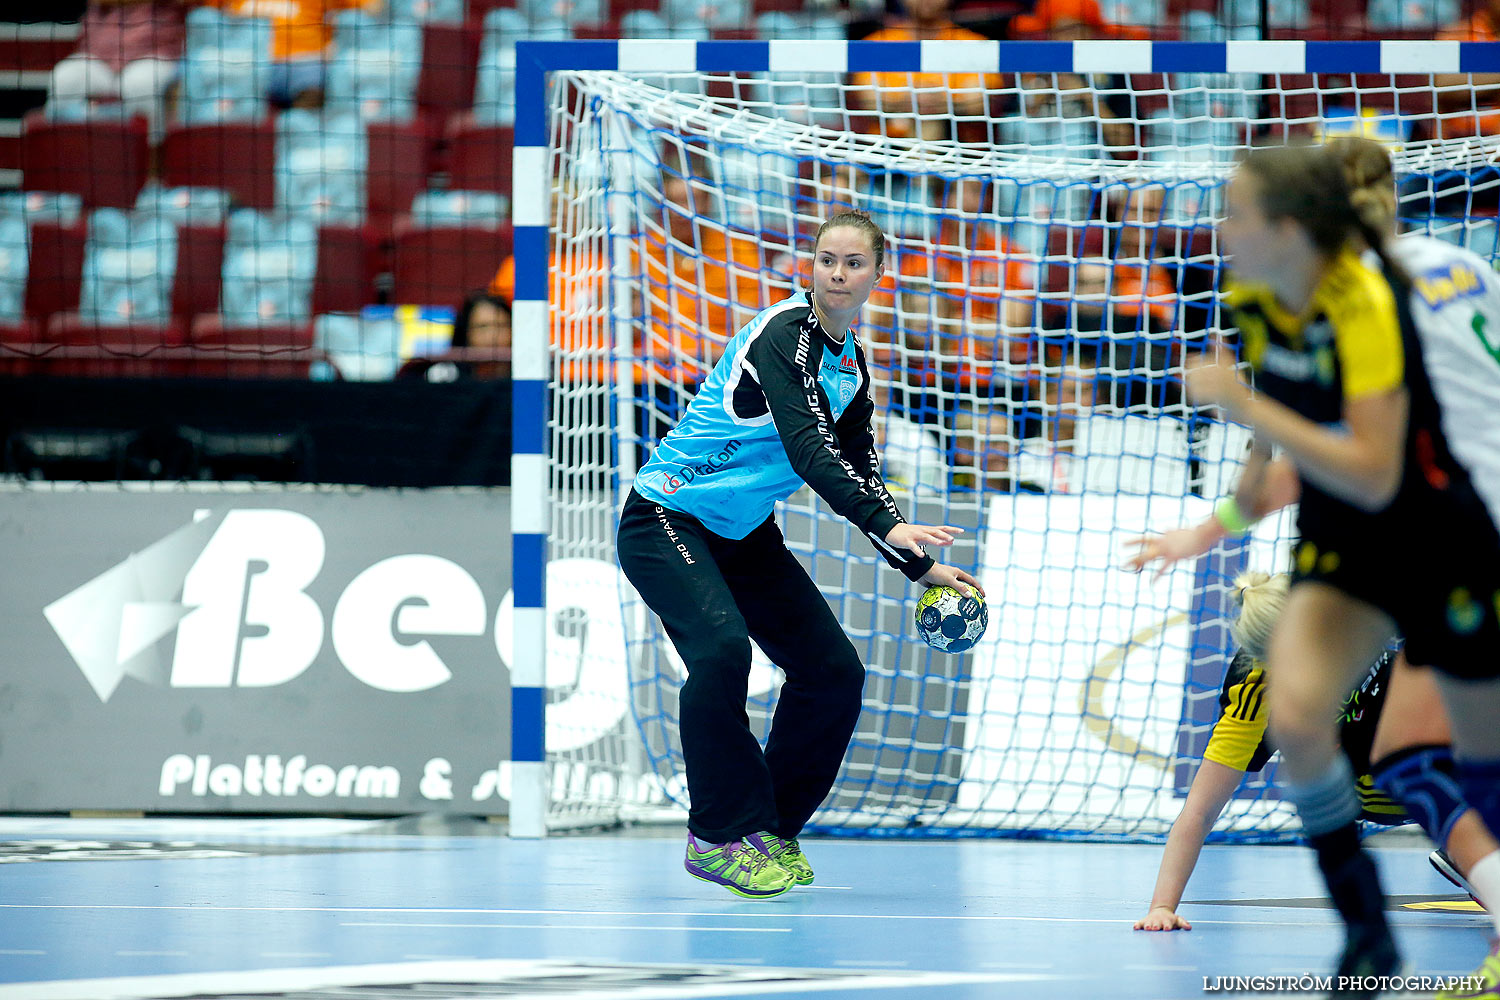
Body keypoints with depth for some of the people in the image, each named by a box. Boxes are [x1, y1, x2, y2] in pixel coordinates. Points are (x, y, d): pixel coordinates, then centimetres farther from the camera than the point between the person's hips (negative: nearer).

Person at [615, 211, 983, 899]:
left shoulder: (849, 362, 7)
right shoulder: (784, 333, -20)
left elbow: (859, 473, 14)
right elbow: (807, 447, -32)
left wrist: (919, 565, 7)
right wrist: (887, 526, -41)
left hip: (744, 533, 9)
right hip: (668, 517, -9)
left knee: (834, 672, 3)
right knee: (722, 649, -31)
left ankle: (771, 829, 16)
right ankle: (720, 836, -20)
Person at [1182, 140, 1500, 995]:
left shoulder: (1364, 306, -27)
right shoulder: (1255, 301, -6)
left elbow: (1372, 477, -33)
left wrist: (1242, 404, -33)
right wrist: (1255, 471, 16)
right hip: (1340, 547, 5)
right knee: (1296, 715, -20)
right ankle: (1368, 932, -8)